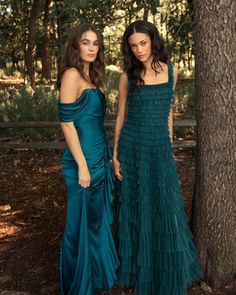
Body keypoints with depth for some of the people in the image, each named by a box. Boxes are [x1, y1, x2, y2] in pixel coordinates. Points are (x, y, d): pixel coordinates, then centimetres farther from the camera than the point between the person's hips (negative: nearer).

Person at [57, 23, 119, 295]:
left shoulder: (90, 76, 12)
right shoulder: (71, 74, -13)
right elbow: (67, 122, -18)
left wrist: (105, 156, 16)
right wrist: (82, 166, -19)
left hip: (99, 157, 9)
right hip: (83, 160, -9)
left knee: (97, 217, 20)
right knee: (81, 222, 5)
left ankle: (97, 271, 38)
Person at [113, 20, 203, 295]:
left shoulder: (171, 71, 4)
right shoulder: (127, 76, -1)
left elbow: (167, 108, 12)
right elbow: (121, 116, 3)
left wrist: (169, 144, 11)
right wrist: (115, 154, -1)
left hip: (160, 147, 1)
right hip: (132, 146, -1)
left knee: (166, 208, 3)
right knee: (136, 208, 8)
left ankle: (168, 273, 25)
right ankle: (138, 268, 28)